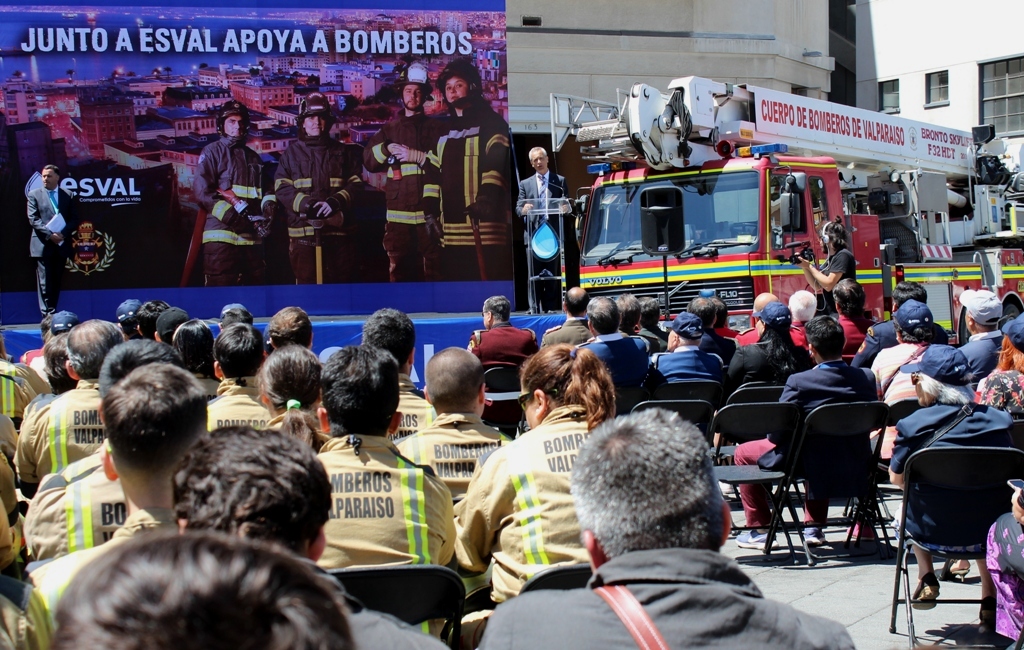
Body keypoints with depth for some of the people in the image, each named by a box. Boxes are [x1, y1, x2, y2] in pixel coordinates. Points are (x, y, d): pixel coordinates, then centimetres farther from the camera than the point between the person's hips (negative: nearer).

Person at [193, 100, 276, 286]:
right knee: (221, 288, -10)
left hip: (252, 236, 6)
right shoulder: (213, 152, 3)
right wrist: (231, 217, -15)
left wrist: (269, 207, 0)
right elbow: (201, 191, -8)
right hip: (222, 234, -6)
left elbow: (266, 190, 23)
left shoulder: (253, 157, 23)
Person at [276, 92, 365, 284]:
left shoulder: (343, 152, 14)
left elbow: (356, 185, 5)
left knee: (343, 282, 2)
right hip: (303, 233, -1)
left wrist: (336, 202, -14)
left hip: (339, 232, 1)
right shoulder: (292, 153, 11)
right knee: (307, 282, -2)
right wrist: (306, 204, -16)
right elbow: (282, 188, 3)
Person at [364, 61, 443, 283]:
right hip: (398, 213, 3)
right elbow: (368, 161, 10)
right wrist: (387, 149, -7)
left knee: (434, 269, -4)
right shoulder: (389, 129, 17)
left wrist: (417, 156, -10)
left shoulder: (434, 127, 10)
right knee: (399, 270, 5)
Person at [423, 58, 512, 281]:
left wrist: (488, 194, -27)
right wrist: (430, 211, 11)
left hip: (485, 220, -7)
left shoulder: (490, 122, 2)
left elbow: (497, 161, -12)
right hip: (452, 225, 7)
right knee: (455, 277, 9)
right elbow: (433, 173, 20)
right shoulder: (444, 131, 22)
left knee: (491, 279, -11)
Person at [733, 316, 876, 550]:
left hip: (810, 464, -5)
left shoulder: (799, 382, -23)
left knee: (743, 453, 17)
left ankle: (759, 529, 20)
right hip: (854, 466, 5)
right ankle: (814, 526, 39)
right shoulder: (867, 378, -10)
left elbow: (776, 432, -17)